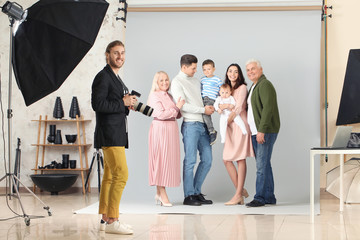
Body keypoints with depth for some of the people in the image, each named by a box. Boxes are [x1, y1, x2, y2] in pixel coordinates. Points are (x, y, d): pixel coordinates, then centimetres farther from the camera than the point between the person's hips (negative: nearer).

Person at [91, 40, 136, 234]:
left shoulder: (116, 79, 21)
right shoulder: (103, 77, -8)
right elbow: (98, 104, -19)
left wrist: (128, 105, 6)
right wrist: (123, 103, -14)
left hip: (117, 135, 10)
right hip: (109, 135, -10)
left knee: (110, 177, 10)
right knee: (121, 174, -16)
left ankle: (105, 219, 15)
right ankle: (111, 221, -14)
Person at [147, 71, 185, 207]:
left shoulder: (169, 96, 17)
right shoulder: (154, 95, -6)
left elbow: (175, 115, 21)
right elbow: (161, 114, -16)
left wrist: (180, 110, 2)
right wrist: (177, 107, -12)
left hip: (171, 129, 8)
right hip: (160, 129, -8)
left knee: (169, 159, 7)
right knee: (161, 159, -5)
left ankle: (159, 193, 15)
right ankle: (163, 195, -1)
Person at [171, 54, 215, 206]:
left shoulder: (196, 81, 19)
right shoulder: (177, 82, -4)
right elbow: (183, 106, -13)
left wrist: (210, 107, 7)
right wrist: (203, 110, -11)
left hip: (202, 124, 8)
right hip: (190, 125, -8)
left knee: (207, 159, 6)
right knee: (190, 161, -6)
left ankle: (197, 192, 14)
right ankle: (188, 196, 0)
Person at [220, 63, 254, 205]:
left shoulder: (242, 88, -3)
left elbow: (239, 108, -10)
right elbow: (219, 107, 14)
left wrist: (227, 121, -5)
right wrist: (225, 106, -8)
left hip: (240, 125, -7)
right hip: (230, 128, 7)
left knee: (240, 159, -6)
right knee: (226, 159, 1)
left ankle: (238, 195, -5)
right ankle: (241, 190, 11)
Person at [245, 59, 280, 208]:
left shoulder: (265, 85, -11)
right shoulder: (254, 87, 21)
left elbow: (268, 108, -20)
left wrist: (262, 130, -24)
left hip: (266, 132, -10)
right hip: (257, 132, 10)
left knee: (262, 165, -10)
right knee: (263, 165, 11)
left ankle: (260, 198, -8)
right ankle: (269, 197, 16)